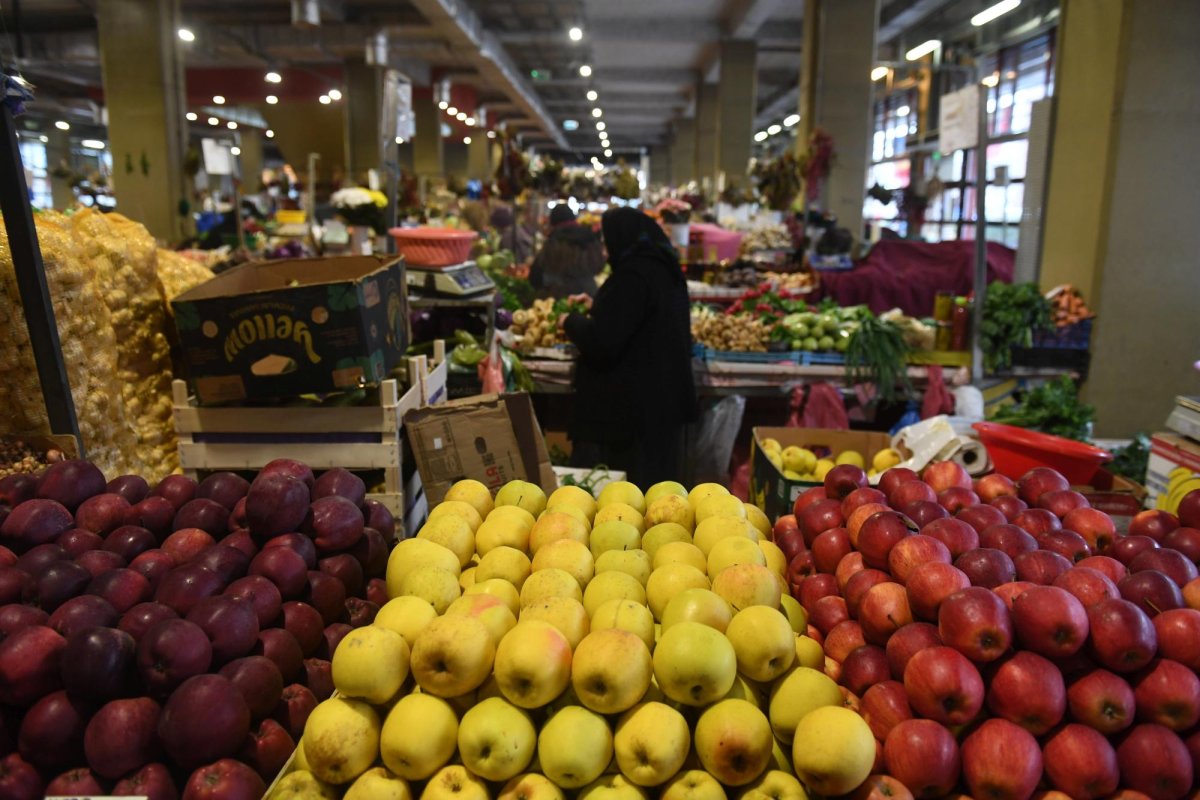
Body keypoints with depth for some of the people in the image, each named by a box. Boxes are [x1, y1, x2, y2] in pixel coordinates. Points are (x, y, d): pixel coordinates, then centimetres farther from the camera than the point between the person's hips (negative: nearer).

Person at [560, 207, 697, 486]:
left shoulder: (633, 275, -19)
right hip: (661, 399, 10)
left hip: (629, 404, -10)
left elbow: (601, 342, -23)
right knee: (652, 482, 17)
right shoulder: (665, 269, 10)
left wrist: (570, 322, -5)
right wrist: (596, 307, 26)